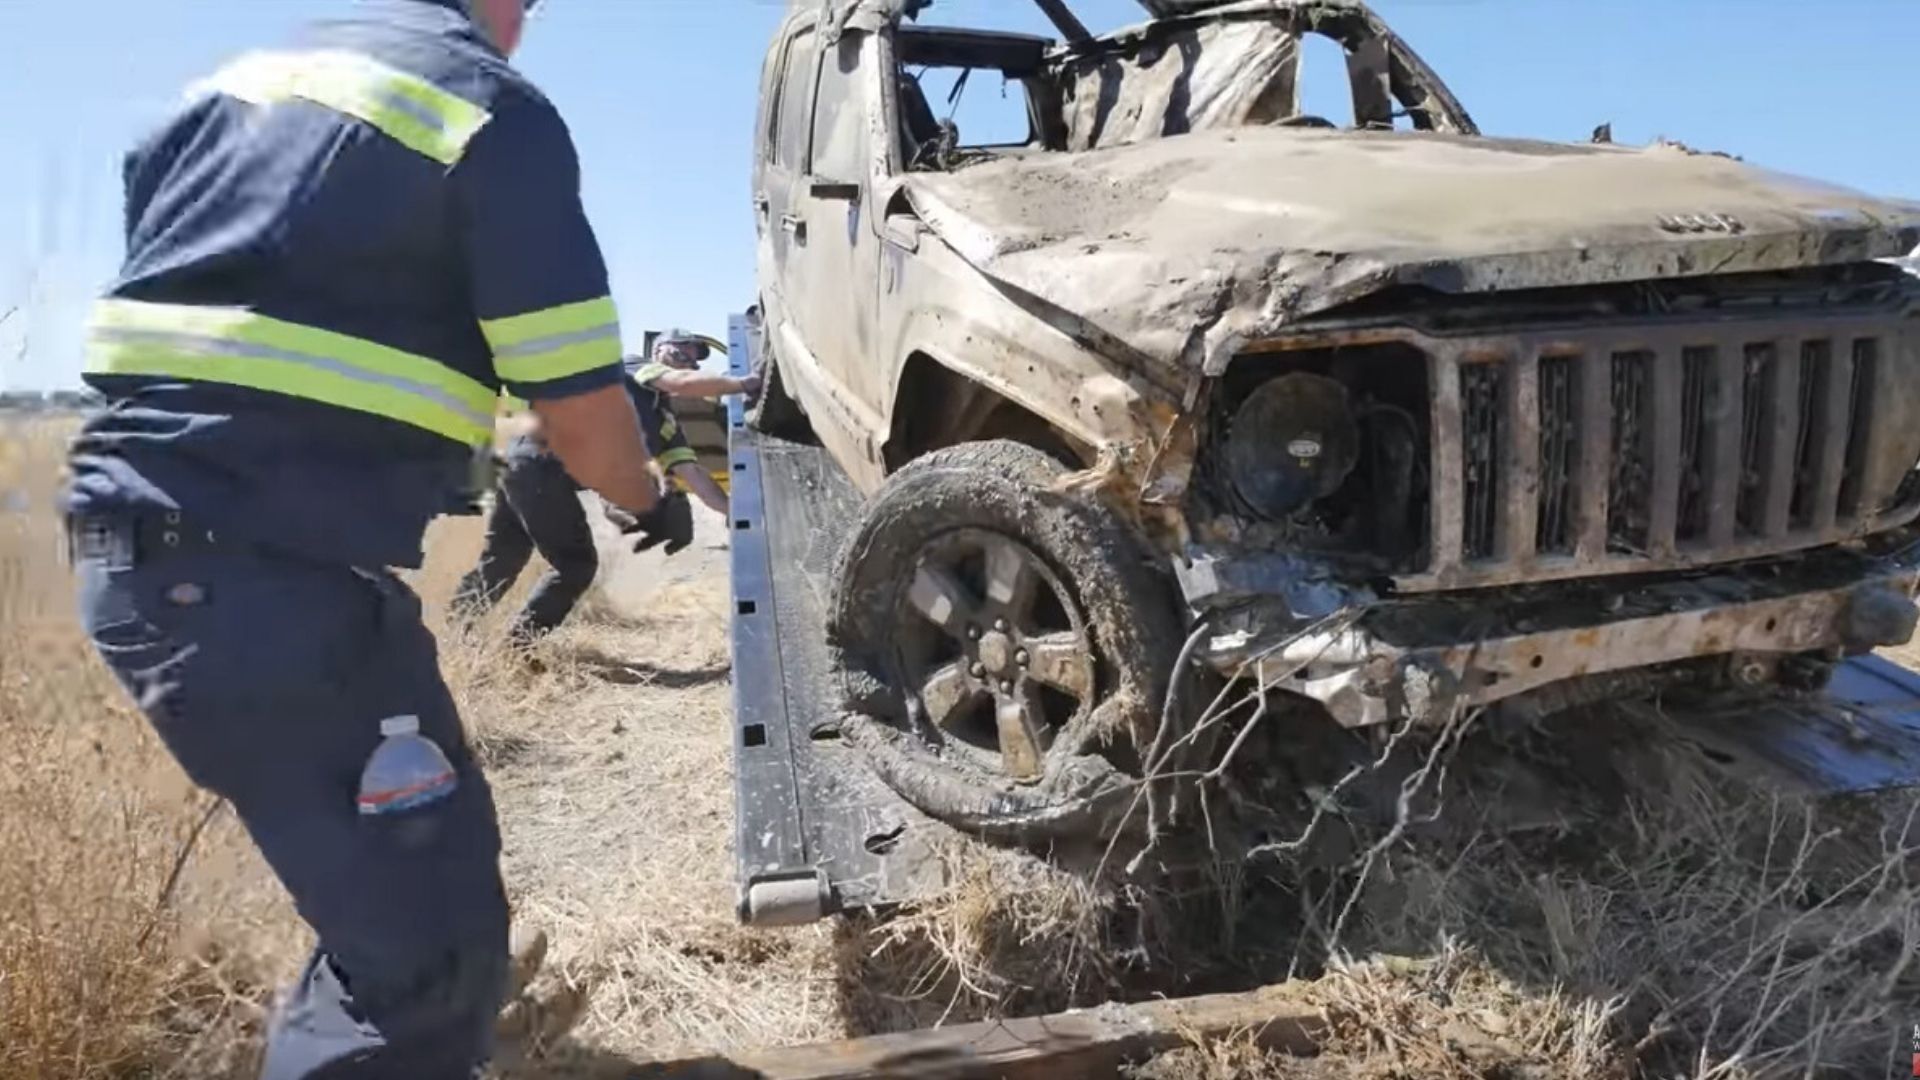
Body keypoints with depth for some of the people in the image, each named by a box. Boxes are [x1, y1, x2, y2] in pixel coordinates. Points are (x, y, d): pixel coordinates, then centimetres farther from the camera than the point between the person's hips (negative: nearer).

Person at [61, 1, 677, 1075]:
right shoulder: (493, 107, -4)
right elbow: (579, 409, -8)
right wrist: (649, 499, 13)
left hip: (133, 547, 10)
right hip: (274, 575, -9)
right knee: (431, 952, -3)